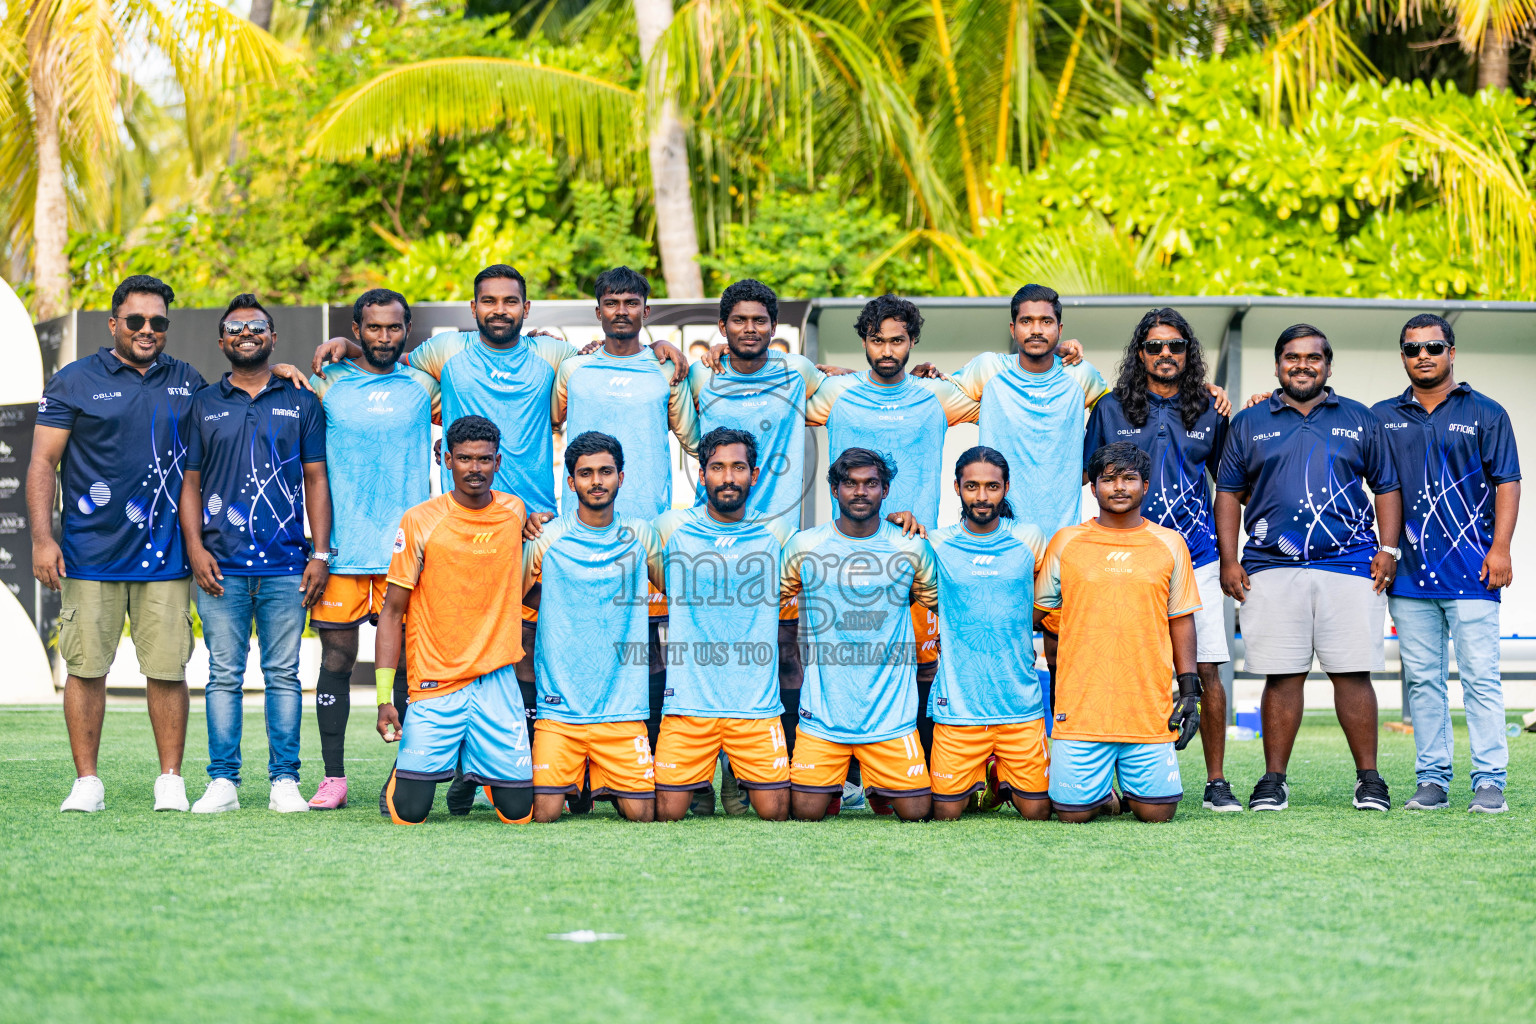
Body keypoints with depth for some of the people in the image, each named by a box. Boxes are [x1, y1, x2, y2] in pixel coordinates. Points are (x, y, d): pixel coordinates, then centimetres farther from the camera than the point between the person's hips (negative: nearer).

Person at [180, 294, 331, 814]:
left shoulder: (301, 402, 11)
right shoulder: (203, 405, 11)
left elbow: (316, 480, 9)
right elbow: (189, 482, 11)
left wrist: (321, 554, 1)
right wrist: (195, 548, -2)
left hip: (286, 566, 0)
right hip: (221, 566, 0)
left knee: (283, 674, 1)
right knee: (224, 675, 0)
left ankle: (284, 781, 5)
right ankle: (222, 782, 3)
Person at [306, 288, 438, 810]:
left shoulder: (423, 386, 10)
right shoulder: (326, 385, 6)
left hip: (405, 547, 1)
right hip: (339, 546, -1)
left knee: (403, 659, 0)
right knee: (336, 657, 1)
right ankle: (333, 778, 5)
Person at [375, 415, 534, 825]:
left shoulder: (516, 512, 5)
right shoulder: (419, 521, -5)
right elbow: (392, 612, -2)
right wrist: (384, 698, -9)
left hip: (497, 683, 2)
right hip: (435, 684, -2)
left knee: (518, 812, -6)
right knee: (409, 812, -10)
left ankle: (476, 763, 26)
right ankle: (406, 769, 25)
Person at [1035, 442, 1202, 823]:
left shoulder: (1169, 544, 9)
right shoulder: (1065, 542, 7)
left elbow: (1181, 620, 12)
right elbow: (1033, 610, 14)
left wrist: (1189, 690, 6)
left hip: (1150, 709, 1)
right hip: (1080, 706, -1)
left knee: (1157, 812, -6)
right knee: (1073, 812, -7)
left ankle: (1129, 792, 27)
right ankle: (1104, 798, 26)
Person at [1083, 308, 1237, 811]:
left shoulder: (1208, 410, 11)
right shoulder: (1112, 409, 8)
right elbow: (1082, 473, 14)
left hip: (1196, 560, 1)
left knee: (1206, 670, -4)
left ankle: (1217, 782, 4)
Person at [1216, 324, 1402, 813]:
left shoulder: (1360, 420, 13)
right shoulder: (1249, 424, 13)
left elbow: (1387, 487, 15)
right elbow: (1229, 492, 13)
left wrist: (1388, 549, 2)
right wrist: (1229, 561, 3)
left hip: (1350, 566, 0)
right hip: (1272, 567, 0)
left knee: (1353, 673, -4)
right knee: (1281, 677, -1)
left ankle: (1368, 778, 3)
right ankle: (1274, 779, 6)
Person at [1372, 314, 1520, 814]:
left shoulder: (1485, 414, 6)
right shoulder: (1383, 417, 13)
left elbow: (1507, 483, 2)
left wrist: (1500, 548, -7)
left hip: (1471, 569, -3)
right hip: (1410, 571, 3)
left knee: (1480, 677, -6)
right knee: (1421, 679, 5)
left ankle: (1490, 781, -6)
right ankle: (1433, 780, 9)